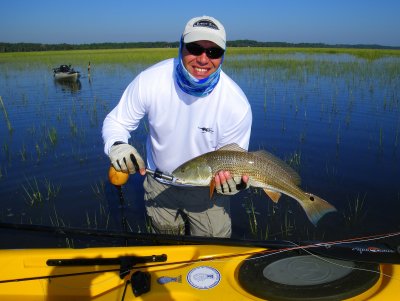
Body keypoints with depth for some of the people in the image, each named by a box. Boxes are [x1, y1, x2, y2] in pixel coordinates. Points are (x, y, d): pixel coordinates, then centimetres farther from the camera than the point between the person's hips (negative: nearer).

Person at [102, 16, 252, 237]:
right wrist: (116, 145, -32)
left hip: (206, 189, -1)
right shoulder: (150, 81, -22)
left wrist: (234, 181, -37)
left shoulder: (237, 105, -25)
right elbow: (116, 121, -10)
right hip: (159, 184, 2)